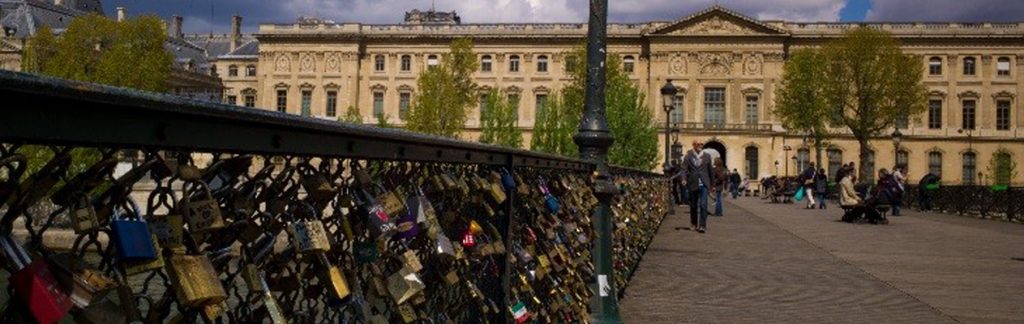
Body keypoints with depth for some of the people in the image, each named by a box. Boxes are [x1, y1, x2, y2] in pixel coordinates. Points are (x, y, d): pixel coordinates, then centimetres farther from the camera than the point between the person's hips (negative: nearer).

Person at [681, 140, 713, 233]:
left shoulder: (707, 156, 7)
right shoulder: (688, 156, 2)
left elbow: (710, 170, 13)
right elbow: (684, 168, -6)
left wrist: (711, 183, 15)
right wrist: (684, 179, -22)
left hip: (703, 184, 0)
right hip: (692, 184, 0)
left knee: (703, 205, -11)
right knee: (693, 206, 11)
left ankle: (702, 225, -11)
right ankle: (693, 224, 28)